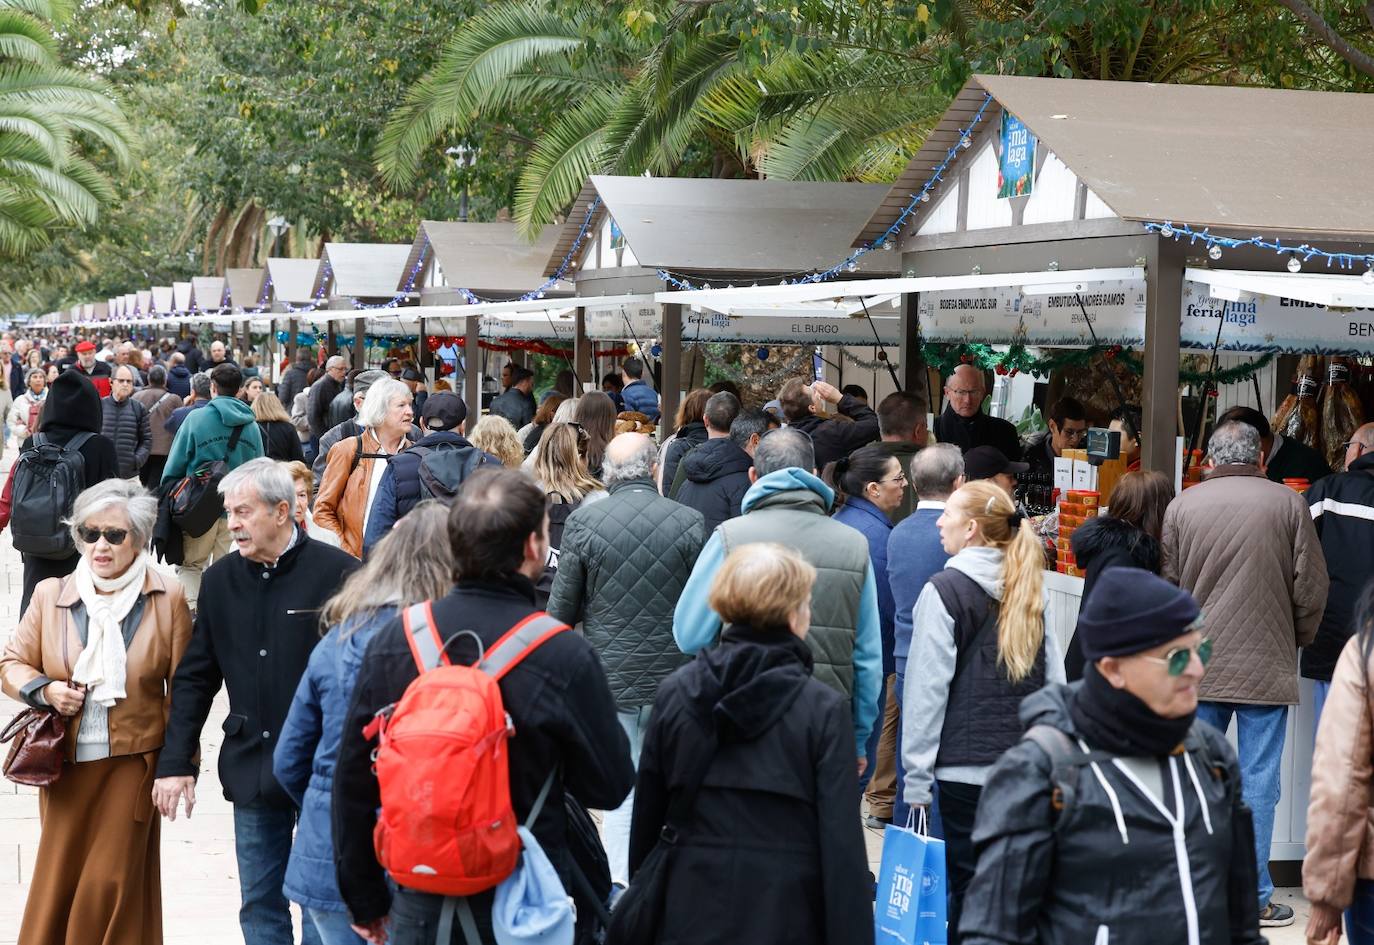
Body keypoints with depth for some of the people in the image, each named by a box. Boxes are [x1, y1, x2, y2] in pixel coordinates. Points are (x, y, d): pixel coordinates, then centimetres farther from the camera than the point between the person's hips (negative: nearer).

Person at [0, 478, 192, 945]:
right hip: (65, 764, 2)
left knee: (114, 884, 0)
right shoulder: (50, 595, 2)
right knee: (55, 882, 6)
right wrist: (46, 690, -10)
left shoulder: (167, 599, -3)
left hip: (133, 763, -2)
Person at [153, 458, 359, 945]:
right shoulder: (221, 580, 6)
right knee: (259, 905, 12)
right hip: (251, 768, 5)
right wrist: (175, 762, 6)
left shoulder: (335, 572, -10)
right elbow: (194, 678, 11)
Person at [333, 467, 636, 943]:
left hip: (419, 905, 3)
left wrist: (365, 899, 11)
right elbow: (611, 787, -9)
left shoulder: (392, 641, -6)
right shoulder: (565, 656, -18)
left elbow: (352, 779, 1)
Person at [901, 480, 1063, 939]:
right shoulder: (1028, 591, 9)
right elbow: (1055, 682, 12)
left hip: (966, 764, -5)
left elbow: (927, 689, -9)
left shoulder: (944, 590, -9)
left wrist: (917, 777, -5)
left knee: (968, 884, 0)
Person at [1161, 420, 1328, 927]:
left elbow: (1166, 583, 5)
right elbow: (1311, 587, -2)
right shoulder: (1288, 503, -4)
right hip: (1266, 666, -2)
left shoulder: (1182, 505, 0)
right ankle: (1254, 897, 6)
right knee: (1258, 780, 3)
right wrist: (1298, 639, 15)